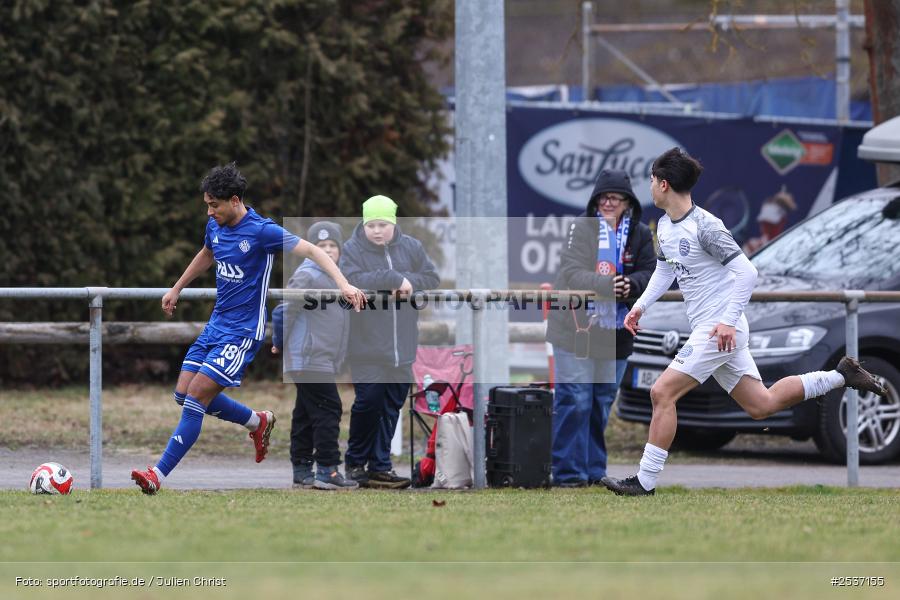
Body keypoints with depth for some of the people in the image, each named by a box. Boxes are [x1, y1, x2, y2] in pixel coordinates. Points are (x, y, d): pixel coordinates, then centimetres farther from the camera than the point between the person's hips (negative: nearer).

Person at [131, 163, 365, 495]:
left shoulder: (261, 231, -18)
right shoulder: (216, 227, 5)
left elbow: (312, 251, -18)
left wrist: (343, 284, -31)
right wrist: (176, 290, 36)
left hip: (243, 331, -8)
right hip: (216, 324, 8)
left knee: (196, 396, -14)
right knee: (184, 393, 6)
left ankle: (159, 475, -12)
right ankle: (257, 421, 27)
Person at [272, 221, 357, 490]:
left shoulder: (337, 278, 15)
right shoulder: (307, 277, -14)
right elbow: (287, 310, -15)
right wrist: (280, 344, -6)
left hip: (325, 362, 9)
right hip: (309, 359, -9)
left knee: (306, 415, 12)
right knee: (328, 410, -11)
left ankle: (301, 470, 17)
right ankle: (327, 471, -11)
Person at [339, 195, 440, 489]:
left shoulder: (411, 248, 7)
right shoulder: (353, 250, -5)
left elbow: (432, 278, 7)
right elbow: (352, 281, -21)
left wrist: (409, 283, -13)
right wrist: (395, 279, -20)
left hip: (402, 347, 4)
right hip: (367, 346, -4)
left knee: (392, 406, 6)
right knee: (368, 401, -7)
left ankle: (379, 465, 12)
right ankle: (355, 461, 11)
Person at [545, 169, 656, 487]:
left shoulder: (640, 234, 6)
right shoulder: (581, 228, -8)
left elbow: (649, 272, 1)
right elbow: (572, 273, -19)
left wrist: (630, 285, -22)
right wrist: (606, 284, -37)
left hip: (614, 330, 5)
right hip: (576, 327, -5)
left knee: (602, 403, 12)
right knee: (574, 401, -9)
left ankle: (594, 470, 20)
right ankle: (569, 472, -5)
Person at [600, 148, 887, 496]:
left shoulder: (704, 226, -18)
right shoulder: (665, 226, 10)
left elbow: (747, 272, -20)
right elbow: (664, 270, 29)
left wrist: (727, 321, -25)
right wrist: (641, 306, 16)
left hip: (720, 331, -10)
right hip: (707, 330, 10)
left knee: (662, 393, -13)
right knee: (762, 405, 13)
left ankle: (645, 481, -9)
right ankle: (841, 376, 22)